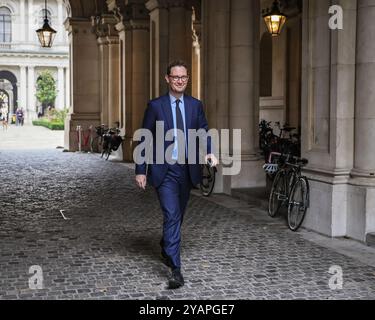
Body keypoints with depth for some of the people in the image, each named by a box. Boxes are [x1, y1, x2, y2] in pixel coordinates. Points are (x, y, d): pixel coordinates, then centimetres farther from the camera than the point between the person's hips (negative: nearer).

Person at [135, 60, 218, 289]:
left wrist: (210, 152, -16)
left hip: (187, 170, 4)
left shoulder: (196, 105, 7)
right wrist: (141, 170, -5)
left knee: (178, 216, 17)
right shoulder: (155, 106, -2)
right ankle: (176, 270, -11)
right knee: (172, 216, -12)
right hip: (165, 170, -4)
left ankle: (166, 248, 44)